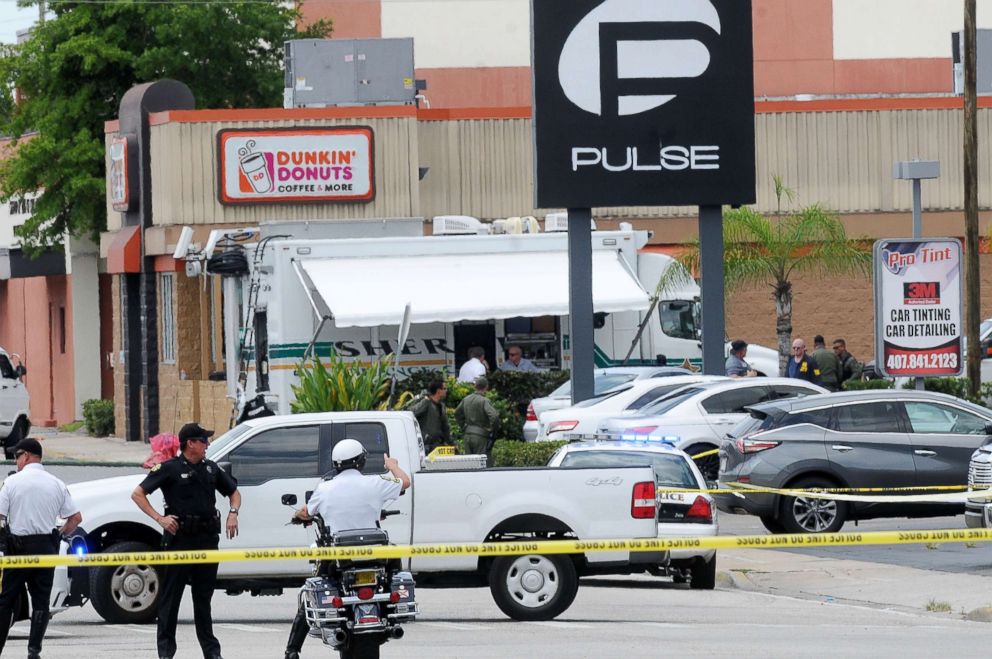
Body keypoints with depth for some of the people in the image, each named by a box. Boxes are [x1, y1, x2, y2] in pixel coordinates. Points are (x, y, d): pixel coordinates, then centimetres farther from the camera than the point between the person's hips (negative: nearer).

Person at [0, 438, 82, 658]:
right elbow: (76, 518, 5)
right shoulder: (56, 484, 4)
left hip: (18, 544, -2)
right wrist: (61, 533, 19)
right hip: (46, 545, 2)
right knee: (41, 601, 6)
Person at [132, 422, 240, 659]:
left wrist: (233, 513, 6)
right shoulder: (170, 469, -4)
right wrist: (159, 518, -14)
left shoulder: (211, 469, 12)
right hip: (179, 537, -5)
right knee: (171, 595, 0)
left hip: (207, 537, 5)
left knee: (203, 595, 11)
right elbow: (138, 494, -5)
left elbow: (233, 492, 26)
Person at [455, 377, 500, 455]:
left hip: (467, 435, 6)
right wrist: (491, 428, -8)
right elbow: (494, 416, -25)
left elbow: (457, 413, 20)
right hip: (480, 437, -6)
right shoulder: (485, 401, -14)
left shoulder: (466, 399, 7)